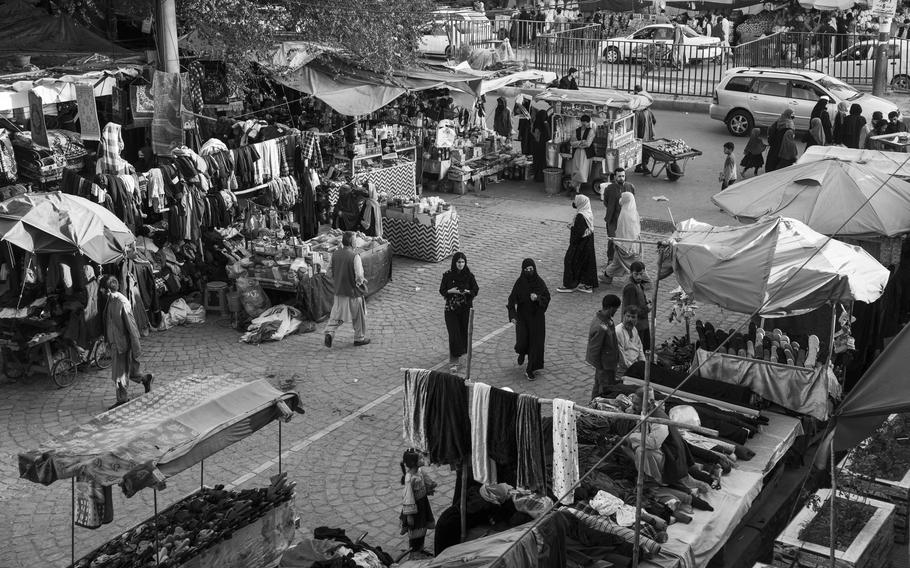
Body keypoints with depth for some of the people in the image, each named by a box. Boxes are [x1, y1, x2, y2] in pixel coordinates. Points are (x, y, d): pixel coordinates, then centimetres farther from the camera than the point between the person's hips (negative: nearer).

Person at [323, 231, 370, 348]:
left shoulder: (335, 254, -3)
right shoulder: (355, 256, -21)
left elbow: (330, 273, 5)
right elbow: (359, 277, -22)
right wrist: (363, 281, -1)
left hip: (339, 291, 5)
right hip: (353, 292, -5)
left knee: (337, 314, 15)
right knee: (359, 316, 14)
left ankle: (329, 332, -4)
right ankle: (359, 338, 26)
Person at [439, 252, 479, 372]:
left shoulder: (469, 275, -5)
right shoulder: (447, 275, -6)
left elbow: (476, 290, -1)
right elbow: (442, 290, 0)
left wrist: (467, 292, -21)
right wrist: (450, 291, -20)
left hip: (465, 308, 1)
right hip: (451, 308, -1)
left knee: (464, 331, 10)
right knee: (454, 333, -6)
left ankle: (460, 352, 38)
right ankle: (455, 361, -3)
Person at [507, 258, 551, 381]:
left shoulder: (540, 282, -6)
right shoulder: (519, 283, -8)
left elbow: (547, 298, -4)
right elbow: (512, 299, -8)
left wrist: (537, 297, -25)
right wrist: (512, 315, -19)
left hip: (537, 317, 1)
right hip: (522, 316, -1)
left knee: (535, 342, 0)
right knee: (522, 342, -8)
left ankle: (530, 370, 11)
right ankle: (522, 352, 31)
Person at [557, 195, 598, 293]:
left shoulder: (580, 216, -24)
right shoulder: (589, 214, 5)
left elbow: (578, 232, -26)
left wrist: (571, 227, -8)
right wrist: (572, 226, 9)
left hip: (579, 244, -9)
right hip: (588, 244, 9)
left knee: (570, 261, 4)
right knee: (587, 261, 14)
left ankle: (569, 285, 11)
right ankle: (588, 285, 20)